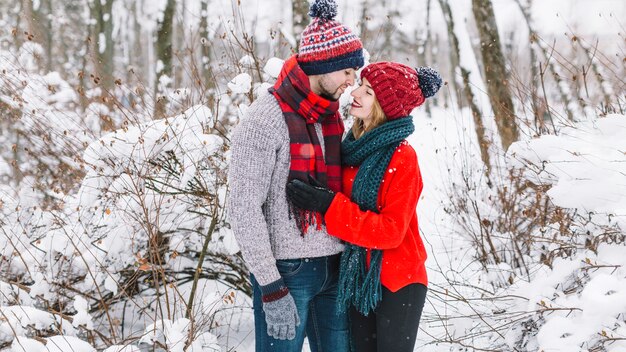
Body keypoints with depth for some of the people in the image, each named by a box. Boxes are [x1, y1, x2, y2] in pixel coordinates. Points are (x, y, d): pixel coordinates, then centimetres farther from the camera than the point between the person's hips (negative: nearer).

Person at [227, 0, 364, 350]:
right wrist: (272, 289, -17)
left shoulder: (332, 116, 9)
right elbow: (244, 208, -16)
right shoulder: (266, 119, -13)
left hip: (334, 268, 7)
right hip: (286, 270, -7)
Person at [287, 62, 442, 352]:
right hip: (357, 279, 6)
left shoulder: (402, 158, -18)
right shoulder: (353, 147, 2)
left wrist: (329, 206, -26)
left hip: (396, 284, -6)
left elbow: (391, 231, -22)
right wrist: (320, 196, -4)